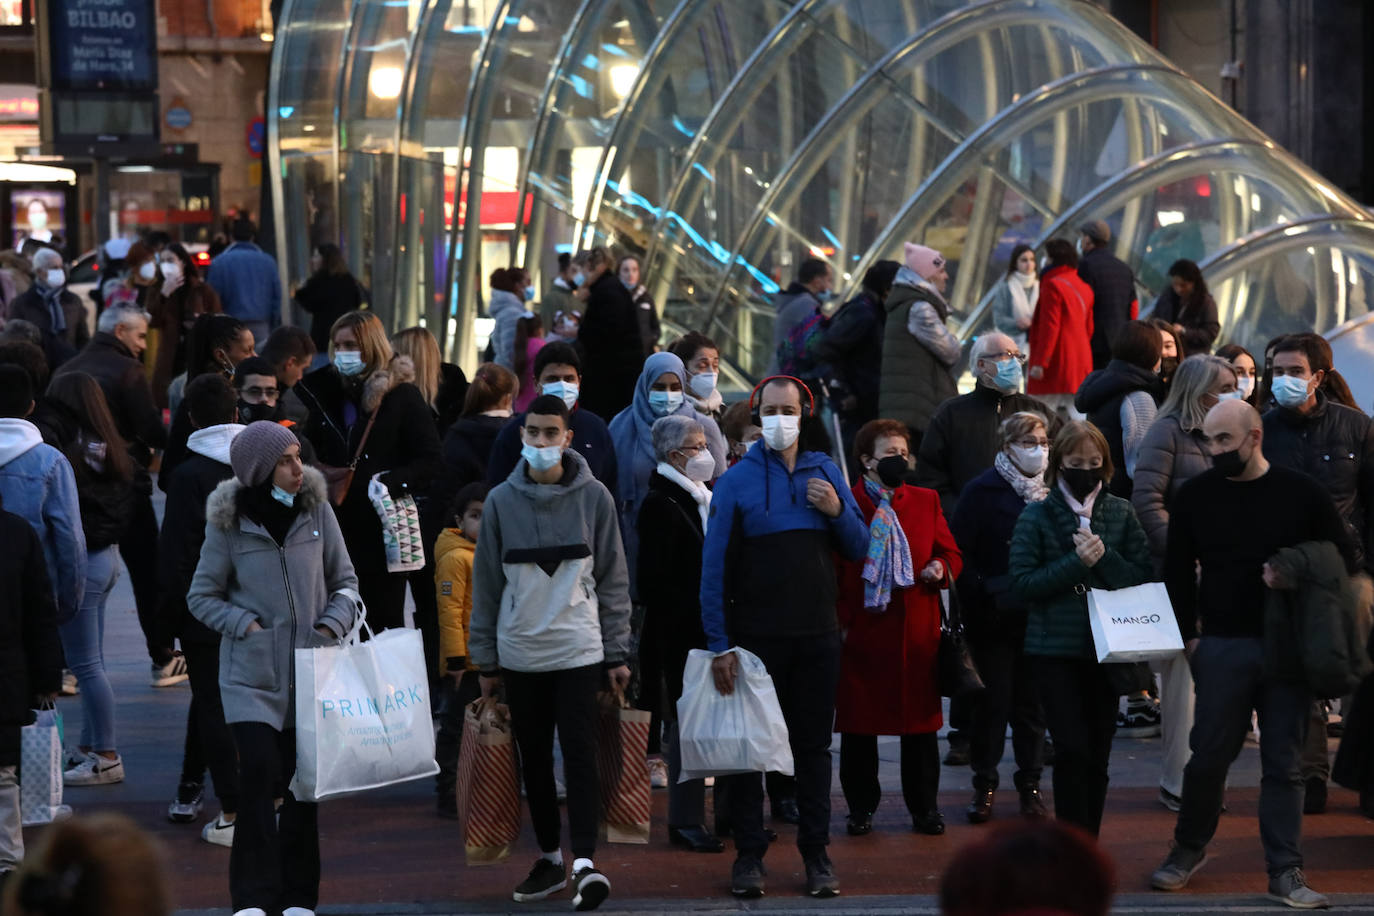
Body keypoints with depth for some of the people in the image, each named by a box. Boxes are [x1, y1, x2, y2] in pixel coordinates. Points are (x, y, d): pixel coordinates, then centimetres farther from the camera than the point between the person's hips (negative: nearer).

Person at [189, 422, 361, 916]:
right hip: (252, 673, -3)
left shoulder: (316, 510, 0)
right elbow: (202, 596, 2)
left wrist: (332, 625, -7)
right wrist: (247, 624, -11)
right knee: (259, 772, -15)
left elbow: (345, 581, 9)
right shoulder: (229, 522, -6)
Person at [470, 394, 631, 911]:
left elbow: (613, 579, 4)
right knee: (534, 758, 9)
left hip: (579, 650, -2)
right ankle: (549, 858, 21)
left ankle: (585, 862, -17)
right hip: (519, 654, 3)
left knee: (579, 754, -11)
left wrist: (617, 652, 1)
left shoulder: (593, 497, 0)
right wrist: (485, 659, 8)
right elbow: (486, 582, 8)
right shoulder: (501, 501, 4)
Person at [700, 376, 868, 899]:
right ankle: (749, 855, 10)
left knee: (813, 745, 8)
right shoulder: (737, 481, -4)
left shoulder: (826, 473, 7)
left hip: (817, 639, 3)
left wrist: (838, 511, -10)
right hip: (756, 639, -3)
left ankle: (816, 855, 15)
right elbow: (714, 567, -6)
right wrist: (719, 646, -11)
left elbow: (859, 549, 10)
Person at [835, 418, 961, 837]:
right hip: (861, 629, -3)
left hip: (917, 630, 3)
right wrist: (837, 620, -8)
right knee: (859, 723, 3)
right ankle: (861, 807, 14)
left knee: (920, 723, 5)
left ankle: (923, 806, 14)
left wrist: (940, 568, -8)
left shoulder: (926, 501, 12)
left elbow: (951, 554, 15)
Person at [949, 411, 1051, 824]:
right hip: (994, 616, -3)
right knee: (992, 701, 1)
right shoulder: (983, 491, -5)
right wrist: (980, 596, -15)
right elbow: (959, 550, -9)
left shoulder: (1050, 491, 6)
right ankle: (984, 785, 10)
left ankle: (1030, 783, 17)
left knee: (1031, 700, 8)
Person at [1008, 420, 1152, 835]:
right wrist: (1076, 562, -17)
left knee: (1097, 755, 7)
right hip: (1056, 649, -3)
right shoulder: (1036, 516, -1)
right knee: (1073, 751, -11)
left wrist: (1104, 556, -14)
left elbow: (1143, 575, 1)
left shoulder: (1121, 513, 5)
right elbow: (1023, 581, -8)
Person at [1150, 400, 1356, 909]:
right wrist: (1187, 634, 4)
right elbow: (1178, 572, 9)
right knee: (1209, 754, 3)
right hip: (1223, 645, 1)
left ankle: (1285, 871, 8)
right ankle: (1189, 848, 23)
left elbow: (1345, 558, 4)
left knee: (1284, 762, 3)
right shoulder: (1196, 496, 3)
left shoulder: (1301, 493, -2)